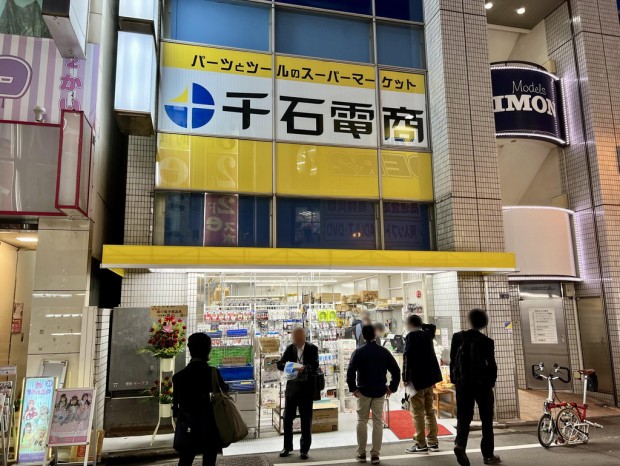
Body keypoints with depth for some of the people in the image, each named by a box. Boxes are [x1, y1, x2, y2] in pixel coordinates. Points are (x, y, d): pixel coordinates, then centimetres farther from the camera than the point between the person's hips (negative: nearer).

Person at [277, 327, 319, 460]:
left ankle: (304, 449, 17)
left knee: (306, 420, 4)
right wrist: (288, 366, -22)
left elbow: (315, 365, -13)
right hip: (291, 387, 3)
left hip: (306, 388, -2)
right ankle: (287, 447, 24)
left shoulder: (312, 349, -3)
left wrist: (305, 368, -33)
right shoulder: (289, 348, 5)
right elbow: (280, 364, 1)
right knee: (287, 418, 8)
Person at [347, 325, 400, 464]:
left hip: (363, 391, -1)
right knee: (378, 422, 8)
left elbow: (350, 372, -15)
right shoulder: (384, 351, 2)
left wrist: (353, 388, -6)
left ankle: (361, 453, 14)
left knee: (362, 421, 11)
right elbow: (396, 370, 0)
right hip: (380, 391, 2)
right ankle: (375, 454, 9)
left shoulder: (358, 352, -6)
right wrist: (392, 387, 5)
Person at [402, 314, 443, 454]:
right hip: (429, 379, 7)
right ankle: (433, 442, 18)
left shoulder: (411, 336, -12)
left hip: (416, 379, -7)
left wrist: (405, 378, -13)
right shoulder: (427, 333, 9)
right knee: (429, 411, 14)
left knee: (417, 413, -1)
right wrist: (421, 324, 20)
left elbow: (407, 357, -19)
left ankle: (421, 444, 1)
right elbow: (431, 327, 35)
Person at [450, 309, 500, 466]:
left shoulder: (458, 337, -1)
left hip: (463, 384, 2)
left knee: (463, 417, 6)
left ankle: (460, 444, -18)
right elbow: (491, 364, -8)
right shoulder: (487, 341, -9)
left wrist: (455, 380, 12)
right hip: (482, 384, -2)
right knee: (487, 420, 12)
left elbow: (453, 361, 4)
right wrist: (492, 381, 7)